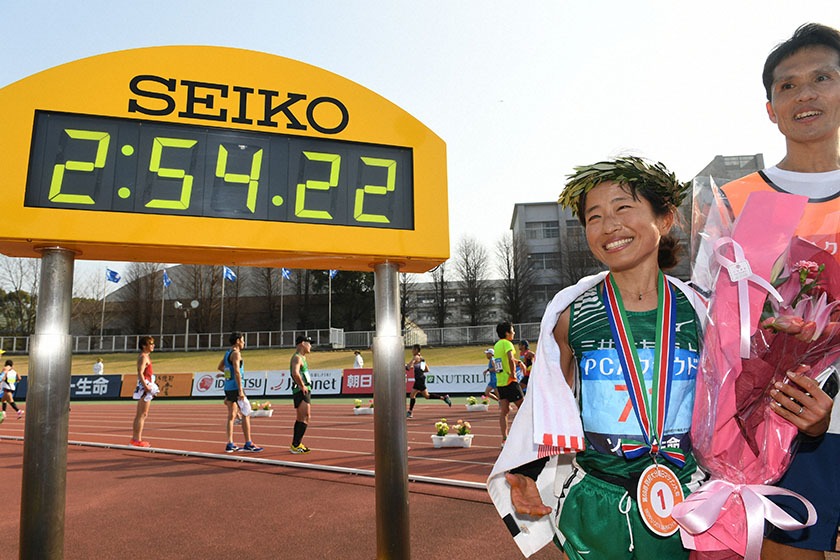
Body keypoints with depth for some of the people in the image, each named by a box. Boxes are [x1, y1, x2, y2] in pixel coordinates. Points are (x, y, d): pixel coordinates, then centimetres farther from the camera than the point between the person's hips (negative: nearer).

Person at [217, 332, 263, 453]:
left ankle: (230, 444, 11)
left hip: (228, 388, 9)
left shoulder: (227, 353, 16)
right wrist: (240, 391, -24)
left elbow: (220, 367, 31)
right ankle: (248, 444, -3)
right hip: (235, 388, -9)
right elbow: (237, 372, -22)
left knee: (231, 416, 10)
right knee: (246, 415, -5)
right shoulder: (236, 354, -13)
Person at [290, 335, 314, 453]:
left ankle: (295, 445, 19)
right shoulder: (297, 358, -13)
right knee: (305, 419, -11)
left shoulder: (302, 357, 19)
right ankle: (296, 445, -9)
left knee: (300, 419, 13)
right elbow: (295, 373, -31)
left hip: (305, 391, 10)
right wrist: (302, 386, -20)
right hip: (301, 391, -10)